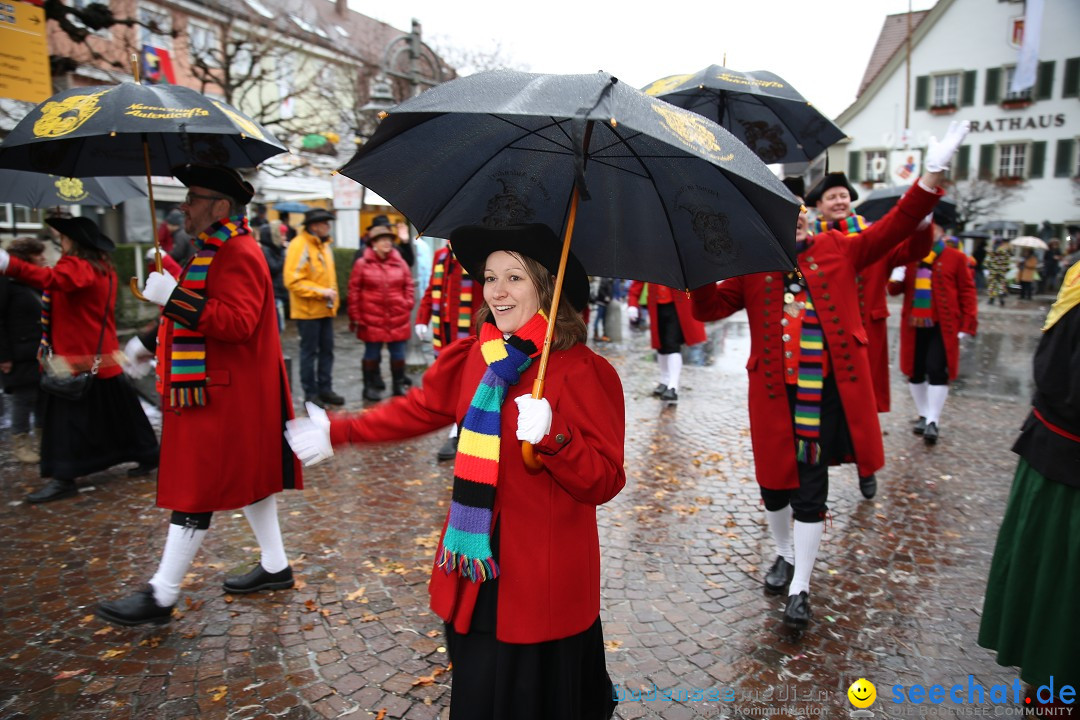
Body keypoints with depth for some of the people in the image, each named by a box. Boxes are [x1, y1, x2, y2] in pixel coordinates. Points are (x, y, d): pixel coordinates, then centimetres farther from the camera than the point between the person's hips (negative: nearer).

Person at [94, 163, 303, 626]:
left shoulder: (238, 255, -17)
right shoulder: (217, 251, 17)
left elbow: (237, 322, -28)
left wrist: (174, 296, -28)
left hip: (224, 400, -11)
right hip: (220, 392, 11)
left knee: (195, 492, -3)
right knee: (247, 480, 15)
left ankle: (161, 596, 8)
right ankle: (275, 567, 27)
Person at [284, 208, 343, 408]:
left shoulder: (324, 245, 13)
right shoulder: (300, 245, -14)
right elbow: (292, 281, -20)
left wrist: (333, 298, 10)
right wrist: (320, 292, -20)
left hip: (325, 309, 8)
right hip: (308, 310, -8)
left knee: (327, 350, 12)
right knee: (309, 351, 2)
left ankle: (325, 388, 23)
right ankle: (310, 393, 12)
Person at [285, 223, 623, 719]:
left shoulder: (582, 371, -17)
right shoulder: (473, 356, 1)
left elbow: (605, 482, -17)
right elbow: (419, 409, 14)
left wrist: (553, 438, -34)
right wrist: (338, 432, 14)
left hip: (543, 577, -5)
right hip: (475, 566, 6)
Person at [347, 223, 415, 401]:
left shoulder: (400, 263, 5)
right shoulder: (362, 264, -2)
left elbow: (409, 286, 12)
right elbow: (354, 291, -2)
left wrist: (407, 305, 2)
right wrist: (355, 317, -3)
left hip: (398, 318, 3)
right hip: (372, 319, -2)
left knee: (398, 353, 9)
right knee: (372, 354, 7)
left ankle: (399, 385, 24)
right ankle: (370, 386, 19)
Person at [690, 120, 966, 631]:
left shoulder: (836, 249, 8)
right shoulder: (752, 269, 3)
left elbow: (892, 229, 2)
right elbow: (708, 308, -4)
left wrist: (932, 175, -8)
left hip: (827, 392, 0)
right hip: (775, 395, 1)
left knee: (810, 493, 4)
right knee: (773, 484, 13)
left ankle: (799, 589, 18)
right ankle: (785, 555, 41)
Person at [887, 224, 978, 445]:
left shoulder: (956, 258, -1)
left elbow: (967, 292, 0)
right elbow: (895, 290, 10)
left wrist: (967, 325, -6)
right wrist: (896, 278, -14)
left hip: (942, 327, -3)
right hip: (913, 325, 4)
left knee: (937, 371, -7)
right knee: (915, 371, 9)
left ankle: (933, 421, 2)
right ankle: (923, 415, 25)